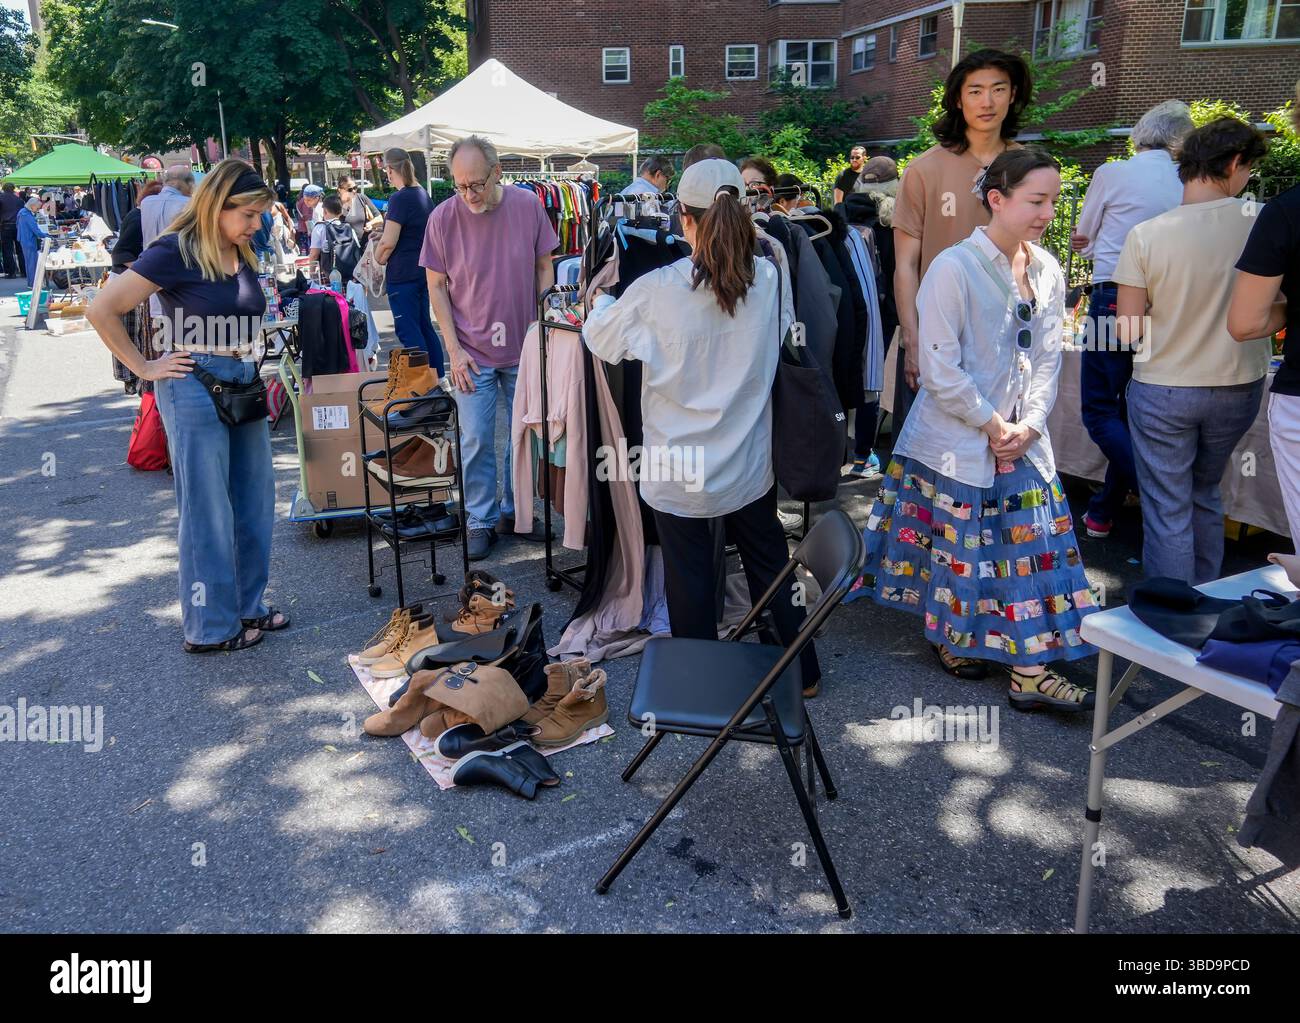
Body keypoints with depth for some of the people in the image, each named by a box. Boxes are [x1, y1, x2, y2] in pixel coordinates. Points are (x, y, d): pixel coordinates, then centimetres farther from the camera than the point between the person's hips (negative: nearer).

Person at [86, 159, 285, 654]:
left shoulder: (243, 254, 8)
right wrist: (144, 368, -11)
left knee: (255, 502, 12)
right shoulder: (175, 252, -13)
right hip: (195, 387, -7)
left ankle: (247, 606, 26)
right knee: (208, 512, 1)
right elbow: (102, 310, -14)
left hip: (244, 385, 7)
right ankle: (210, 627, 13)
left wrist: (248, 362, 13)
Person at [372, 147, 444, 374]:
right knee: (424, 326, 15)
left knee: (408, 330, -4)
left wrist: (378, 259, 0)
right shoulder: (423, 194, 10)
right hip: (423, 270, 9)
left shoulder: (399, 198, -16)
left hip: (402, 274, -9)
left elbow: (388, 243, -18)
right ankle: (438, 378, 20)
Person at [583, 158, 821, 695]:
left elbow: (600, 338, -2)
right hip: (749, 466, 4)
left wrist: (603, 300, 20)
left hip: (680, 474, -3)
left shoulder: (657, 291, -19)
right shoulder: (767, 278, -9)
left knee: (691, 584, 13)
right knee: (771, 568, 21)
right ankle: (801, 671, 38)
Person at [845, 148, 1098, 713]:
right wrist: (993, 425, -12)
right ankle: (950, 637, 31)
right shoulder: (954, 269, -16)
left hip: (1023, 440, 6)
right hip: (957, 441, -6)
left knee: (1033, 544, 7)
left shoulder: (1047, 271, 5)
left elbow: (1047, 357, 8)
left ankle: (1030, 668, 18)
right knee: (955, 545, 7)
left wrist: (1030, 424, -6)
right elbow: (940, 370, -17)